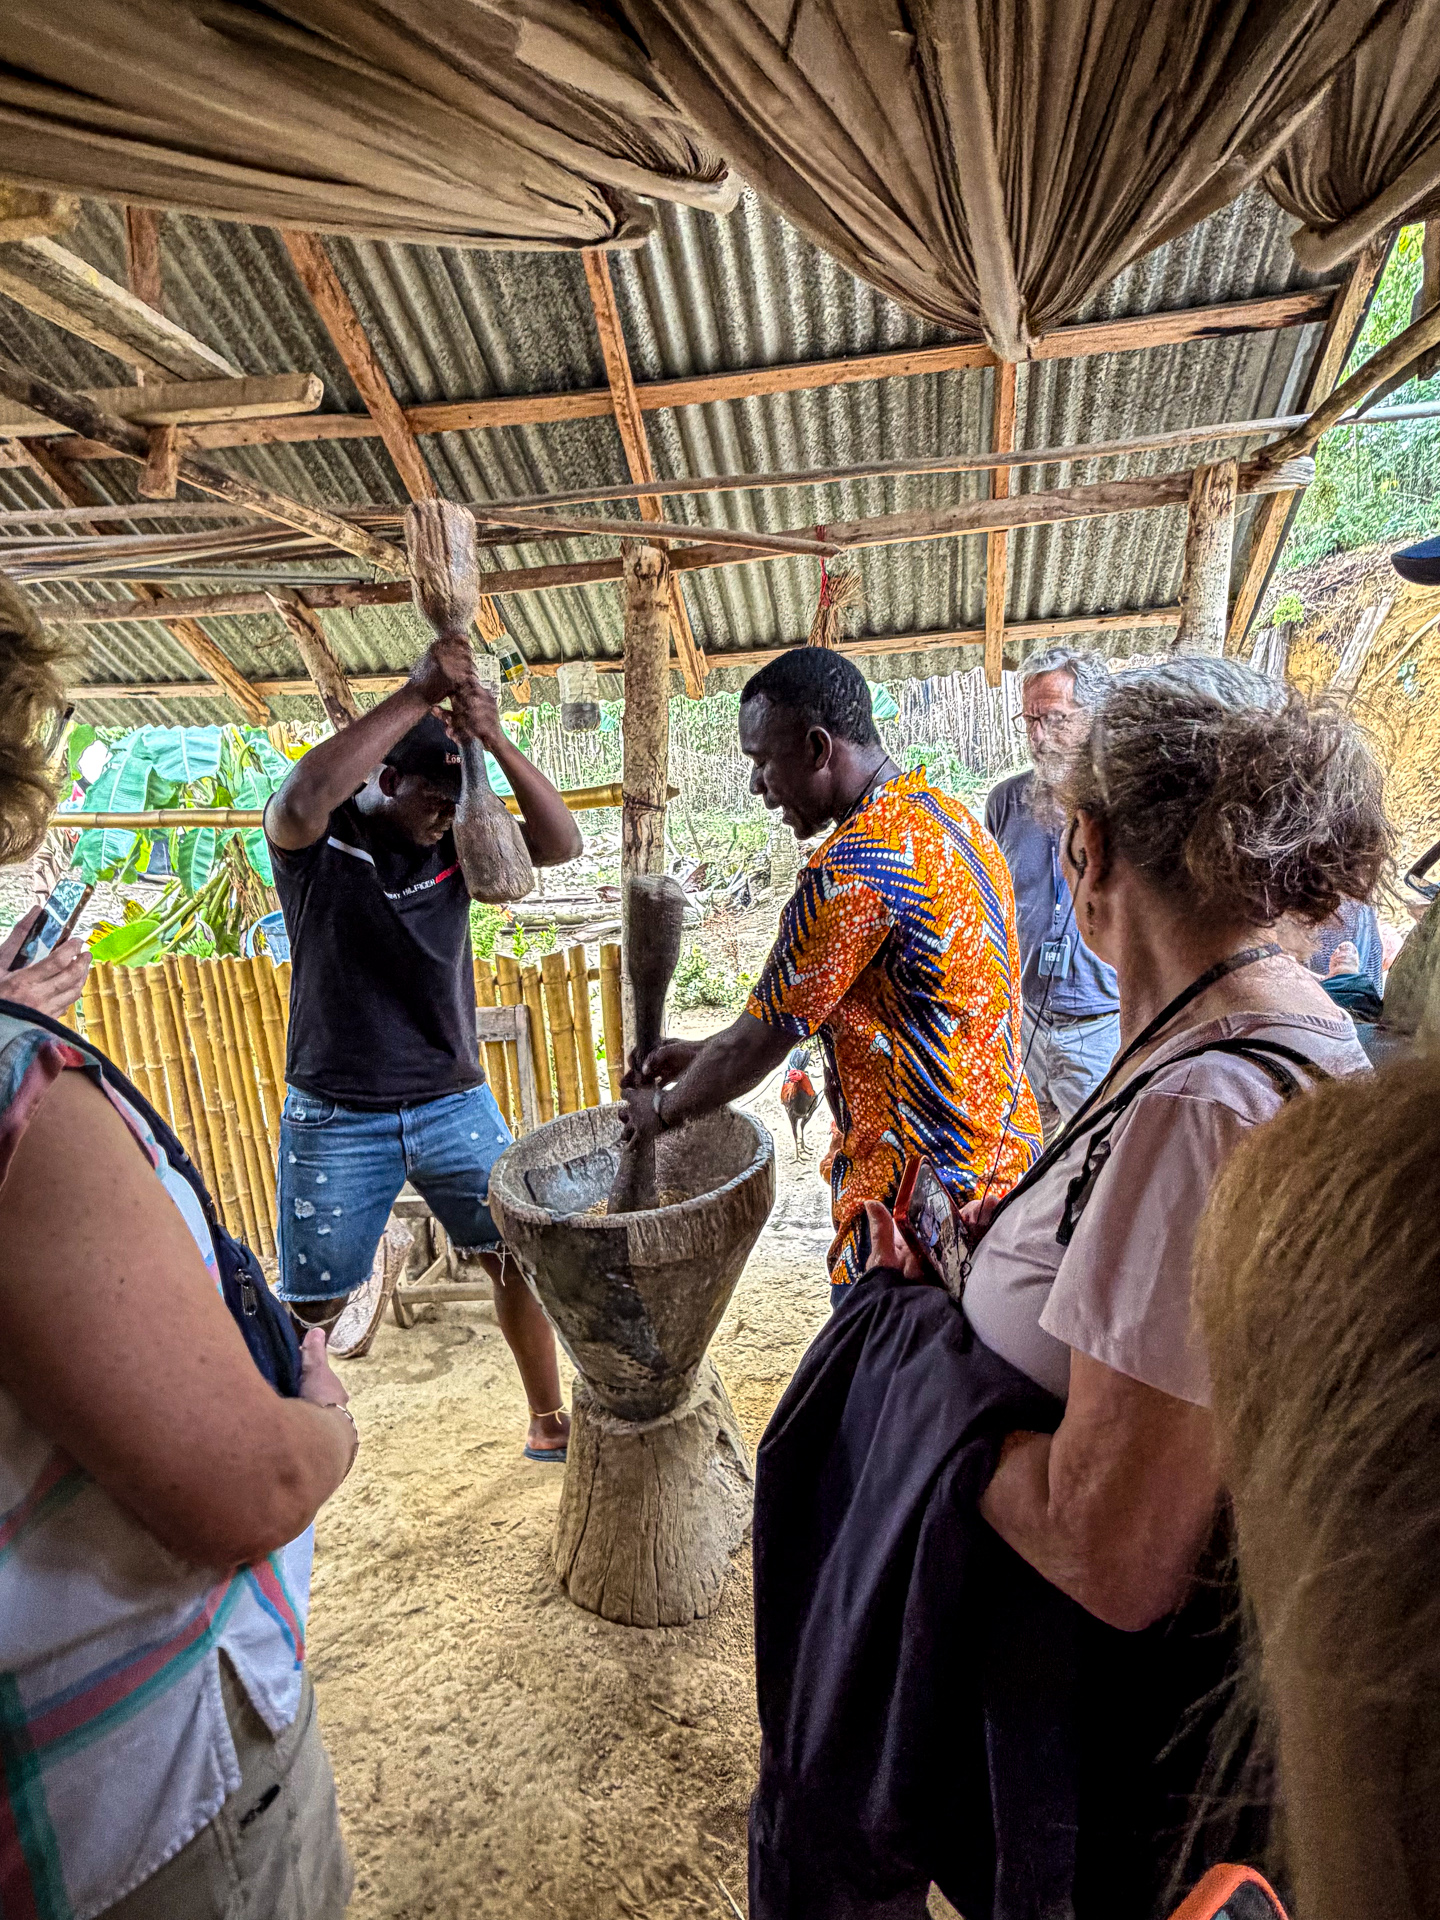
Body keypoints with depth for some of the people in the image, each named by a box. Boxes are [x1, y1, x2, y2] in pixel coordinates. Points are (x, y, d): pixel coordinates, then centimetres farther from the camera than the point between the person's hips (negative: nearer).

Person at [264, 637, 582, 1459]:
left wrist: (494, 737, -27)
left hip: (454, 1103, 3)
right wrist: (418, 696, -34)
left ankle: (549, 1423, 29)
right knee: (315, 1305, 9)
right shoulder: (316, 843, -8)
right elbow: (302, 798, -33)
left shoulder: (455, 845, -1)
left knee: (520, 1257, 8)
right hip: (336, 1117, -3)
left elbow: (561, 843, -14)